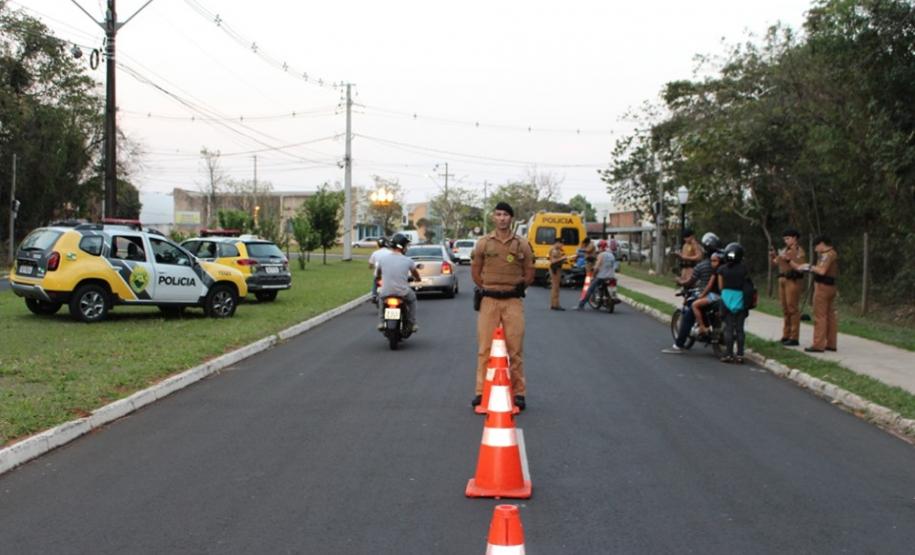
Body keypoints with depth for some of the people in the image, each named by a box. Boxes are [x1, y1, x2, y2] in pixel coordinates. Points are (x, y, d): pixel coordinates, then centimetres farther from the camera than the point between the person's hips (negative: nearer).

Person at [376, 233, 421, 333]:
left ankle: (382, 322, 29)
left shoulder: (382, 259, -4)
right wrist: (417, 279, 38)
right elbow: (415, 274, 13)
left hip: (386, 293, 1)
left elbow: (378, 273, 17)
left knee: (381, 296, 36)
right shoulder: (408, 261, -7)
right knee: (412, 298, 32)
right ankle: (412, 324, 29)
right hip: (403, 293, -1)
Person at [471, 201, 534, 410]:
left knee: (515, 348, 1)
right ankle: (481, 391, 8)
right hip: (489, 301, 1)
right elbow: (475, 272, 13)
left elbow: (529, 274, 12)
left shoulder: (522, 244, 4)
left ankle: (519, 392, 9)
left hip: (513, 301, 0)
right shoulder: (483, 243, 5)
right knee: (484, 347, 2)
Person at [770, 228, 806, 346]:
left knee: (792, 308, -8)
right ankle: (786, 336, 15)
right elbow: (774, 263, 15)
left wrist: (790, 259, -22)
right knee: (785, 309, 9)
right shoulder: (784, 250, 17)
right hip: (782, 279, 8)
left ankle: (794, 338, -7)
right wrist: (772, 256, -3)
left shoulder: (799, 250, -5)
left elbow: (801, 266, -16)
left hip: (793, 281, -8)